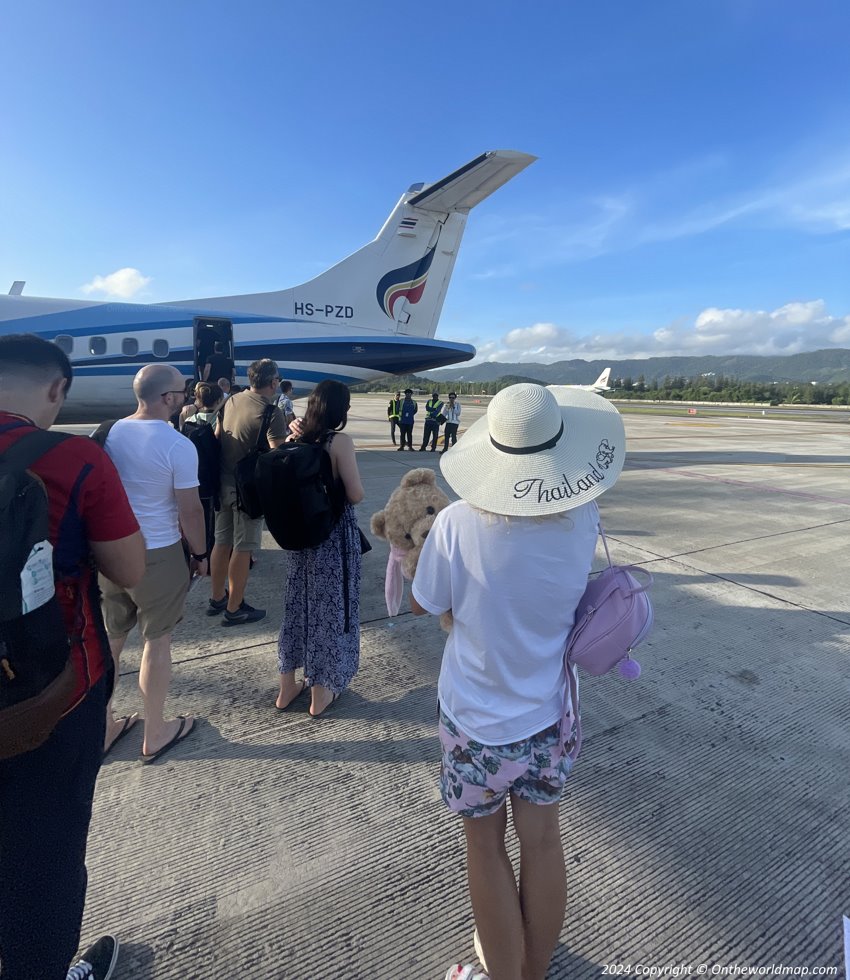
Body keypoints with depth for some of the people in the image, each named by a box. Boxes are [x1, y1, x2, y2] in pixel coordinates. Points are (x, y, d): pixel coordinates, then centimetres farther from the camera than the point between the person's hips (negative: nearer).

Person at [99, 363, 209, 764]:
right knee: (157, 641, 10)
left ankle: (104, 728, 36)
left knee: (108, 639, 18)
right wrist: (200, 553, -1)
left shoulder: (109, 433, 0)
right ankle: (155, 734, 26)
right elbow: (190, 510, -16)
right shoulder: (178, 446, -19)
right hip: (157, 555, -6)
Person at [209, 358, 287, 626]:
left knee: (222, 542, 18)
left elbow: (217, 437, 12)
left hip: (224, 482, 7)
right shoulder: (271, 412, -18)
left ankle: (217, 599, 33)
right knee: (243, 549, 4)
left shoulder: (231, 401, 5)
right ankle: (234, 610, 15)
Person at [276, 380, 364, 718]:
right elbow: (356, 495, -18)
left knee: (297, 604, 18)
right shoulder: (340, 441, -17)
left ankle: (287, 687, 33)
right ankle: (320, 694, 24)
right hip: (334, 536, -6)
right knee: (328, 609, 9)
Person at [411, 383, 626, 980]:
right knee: (543, 840, 24)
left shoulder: (458, 524, -27)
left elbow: (423, 605, -11)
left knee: (486, 845, 21)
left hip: (477, 720, -3)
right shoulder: (583, 522, -16)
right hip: (549, 714, 4)